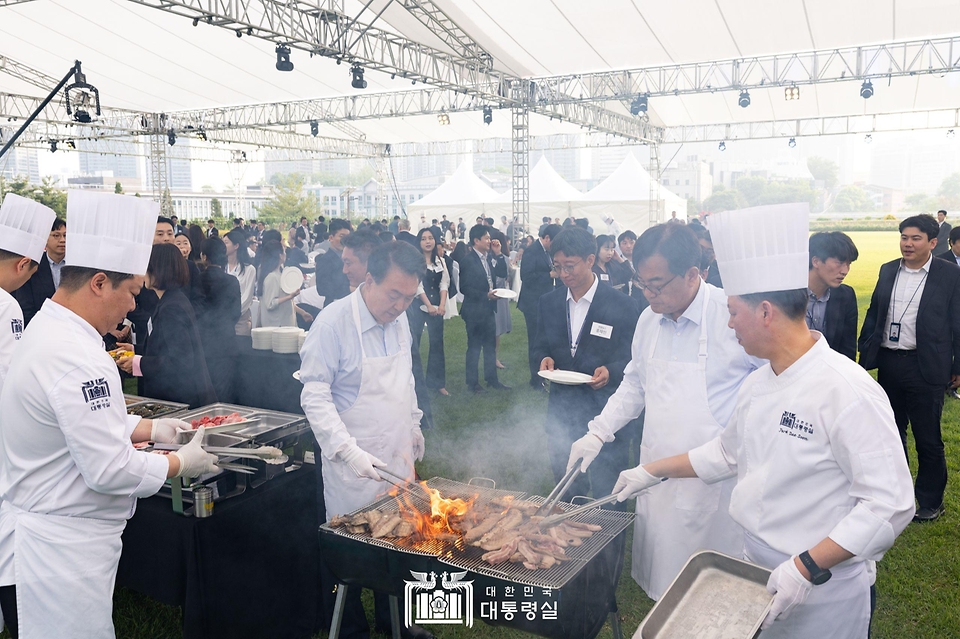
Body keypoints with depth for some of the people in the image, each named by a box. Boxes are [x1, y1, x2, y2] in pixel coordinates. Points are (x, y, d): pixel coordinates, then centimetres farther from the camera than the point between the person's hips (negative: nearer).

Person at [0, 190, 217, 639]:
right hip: (60, 551, -9)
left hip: (37, 532, 9)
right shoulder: (74, 356, -26)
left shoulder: (47, 329, 6)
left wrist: (150, 429, 10)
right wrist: (181, 463, -12)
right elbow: (110, 470, -26)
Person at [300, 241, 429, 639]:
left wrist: (414, 424, 21)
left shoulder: (398, 319, 2)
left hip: (398, 455, 6)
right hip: (352, 462, -6)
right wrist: (347, 450, -28)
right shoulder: (334, 322, -20)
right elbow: (315, 396, -20)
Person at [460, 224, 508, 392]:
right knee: (474, 347, 5)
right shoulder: (468, 260, -15)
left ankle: (491, 379, 27)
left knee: (490, 345, 15)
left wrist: (498, 254, -4)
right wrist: (486, 295, -22)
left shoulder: (489, 256, 6)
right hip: (474, 310, -7)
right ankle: (472, 382, 18)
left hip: (488, 308, 7)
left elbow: (502, 273, 6)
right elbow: (464, 288, -17)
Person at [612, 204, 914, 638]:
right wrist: (652, 470, 16)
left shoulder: (847, 390, -24)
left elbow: (888, 504, -24)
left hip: (822, 593, -7)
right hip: (755, 570, 7)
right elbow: (726, 452, 17)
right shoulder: (758, 384, 3)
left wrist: (808, 568, -26)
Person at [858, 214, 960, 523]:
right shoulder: (888, 270, 7)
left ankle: (931, 502, 23)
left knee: (928, 439, 6)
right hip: (888, 363, 5)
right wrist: (865, 352, 7)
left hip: (925, 367, -5)